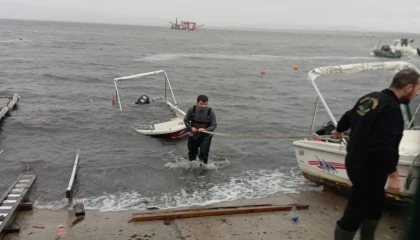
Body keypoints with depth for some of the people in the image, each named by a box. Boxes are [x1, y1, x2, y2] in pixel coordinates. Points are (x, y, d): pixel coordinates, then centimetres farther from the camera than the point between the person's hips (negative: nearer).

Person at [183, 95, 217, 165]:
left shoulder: (211, 112, -21)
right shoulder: (192, 109, -17)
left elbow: (214, 125, -15)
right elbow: (186, 120, -3)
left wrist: (205, 130, -31)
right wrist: (190, 128, -20)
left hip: (205, 135, -3)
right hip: (194, 134, 3)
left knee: (204, 153, -9)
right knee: (192, 152, 19)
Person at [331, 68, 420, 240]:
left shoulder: (370, 98, 6)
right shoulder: (391, 108, -24)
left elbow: (348, 117, 24)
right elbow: (384, 147, -30)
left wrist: (339, 130, 42)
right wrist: (393, 175, -23)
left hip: (356, 162, 10)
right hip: (368, 169, -10)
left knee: (375, 204, 25)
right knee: (355, 213, 2)